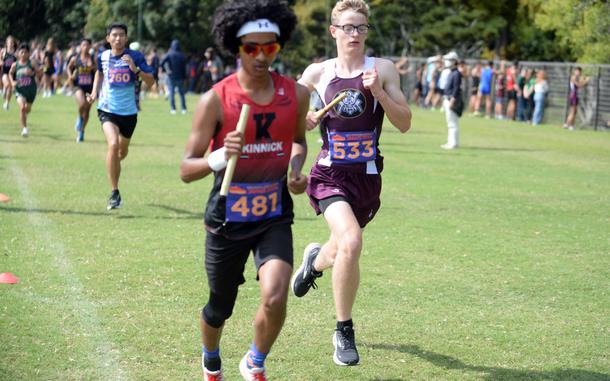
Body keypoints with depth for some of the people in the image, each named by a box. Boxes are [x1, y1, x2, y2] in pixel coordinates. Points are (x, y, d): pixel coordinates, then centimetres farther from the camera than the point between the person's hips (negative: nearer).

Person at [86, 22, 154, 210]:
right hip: (107, 109, -1)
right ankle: (114, 193, -18)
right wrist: (94, 93, 8)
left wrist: (135, 69, -26)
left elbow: (150, 81, -12)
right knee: (113, 144, -24)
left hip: (128, 111, 1)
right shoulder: (103, 57, -2)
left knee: (122, 151, 18)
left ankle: (113, 163, 58)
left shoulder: (135, 57, -9)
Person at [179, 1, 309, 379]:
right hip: (227, 218, -1)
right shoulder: (215, 100, -12)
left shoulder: (296, 94, -3)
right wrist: (221, 157, -30)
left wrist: (296, 170, -1)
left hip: (275, 217, 1)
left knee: (275, 298, -20)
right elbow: (186, 169, -10)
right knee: (219, 309, 13)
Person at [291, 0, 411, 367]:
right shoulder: (318, 72, 1)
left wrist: (378, 92, -18)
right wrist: (303, 120, -6)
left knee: (345, 248, 18)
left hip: (367, 176, 2)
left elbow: (404, 123, -4)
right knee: (351, 241, -25)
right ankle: (344, 331, -8)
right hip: (331, 172, -2)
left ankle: (317, 259, 59)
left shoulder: (382, 69, -1)